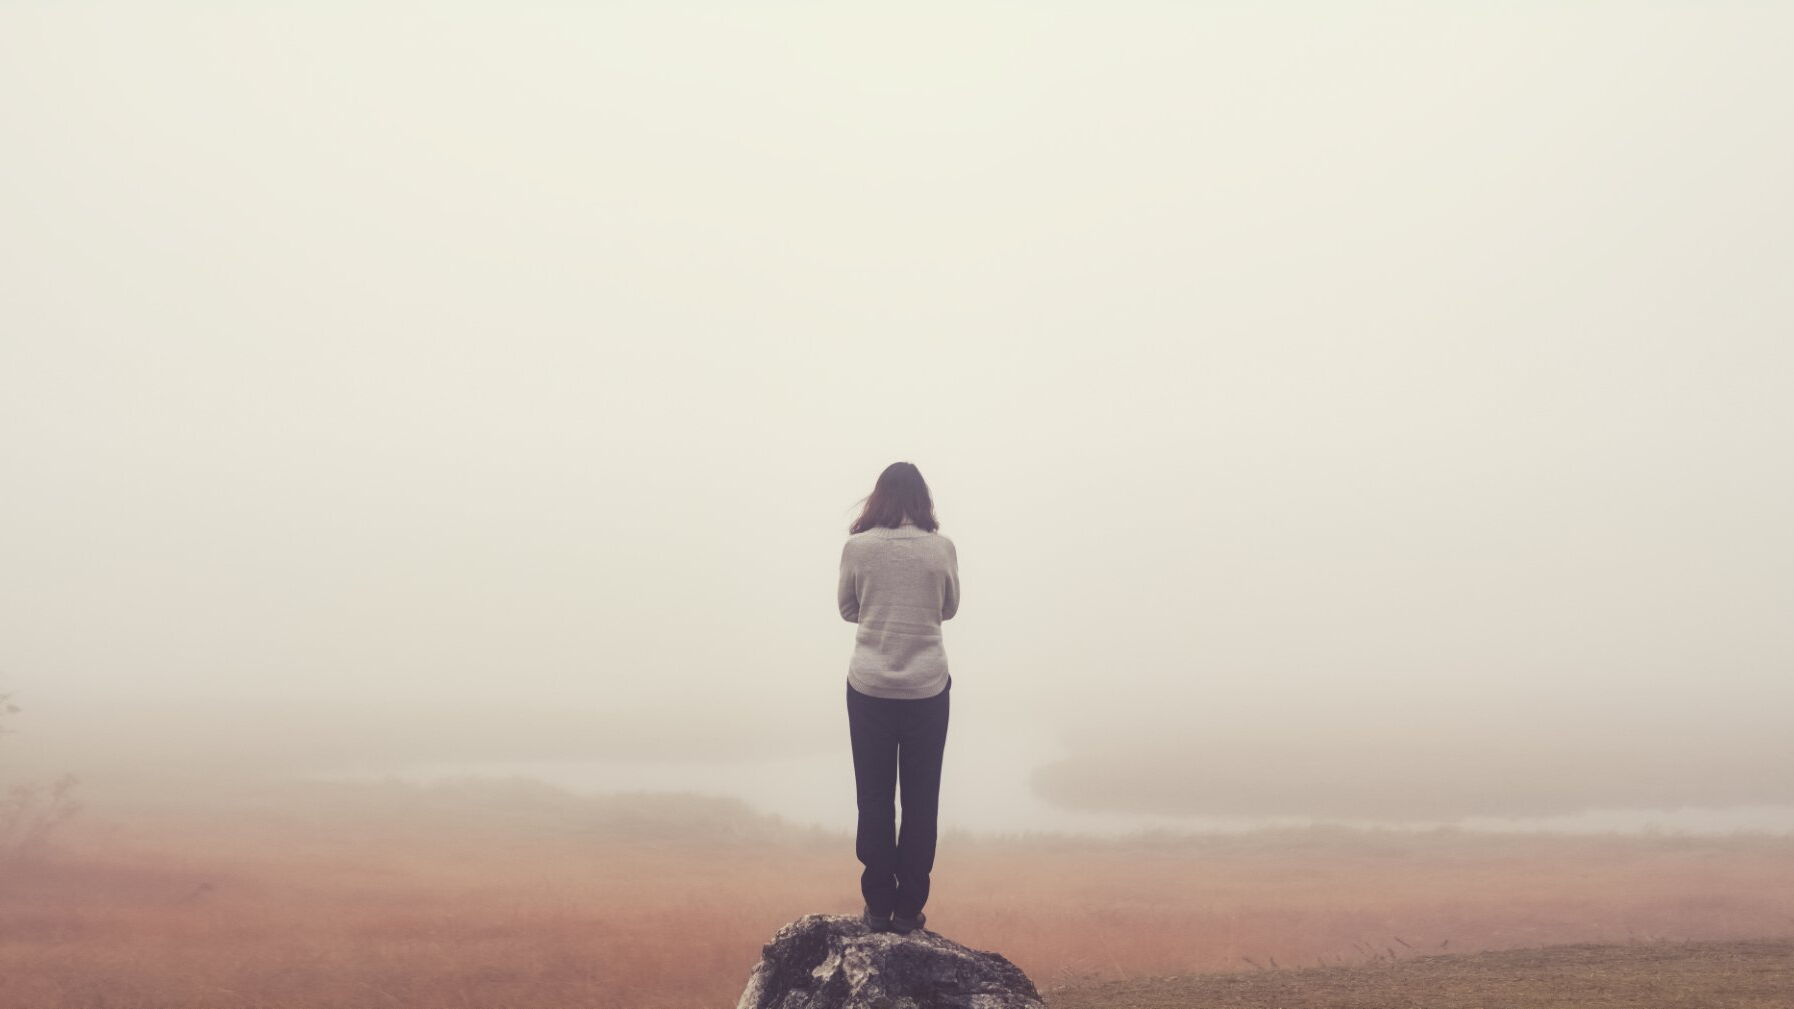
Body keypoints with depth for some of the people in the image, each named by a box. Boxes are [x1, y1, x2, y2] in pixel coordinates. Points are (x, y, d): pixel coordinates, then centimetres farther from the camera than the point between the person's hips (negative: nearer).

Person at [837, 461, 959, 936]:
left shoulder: (857, 547, -7)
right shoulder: (941, 548, -6)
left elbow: (847, 609, 6)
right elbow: (949, 609, 8)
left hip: (869, 687, 0)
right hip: (927, 687, 0)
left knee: (874, 798, 9)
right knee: (920, 800, 9)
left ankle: (878, 906, 12)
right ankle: (908, 908, 11)